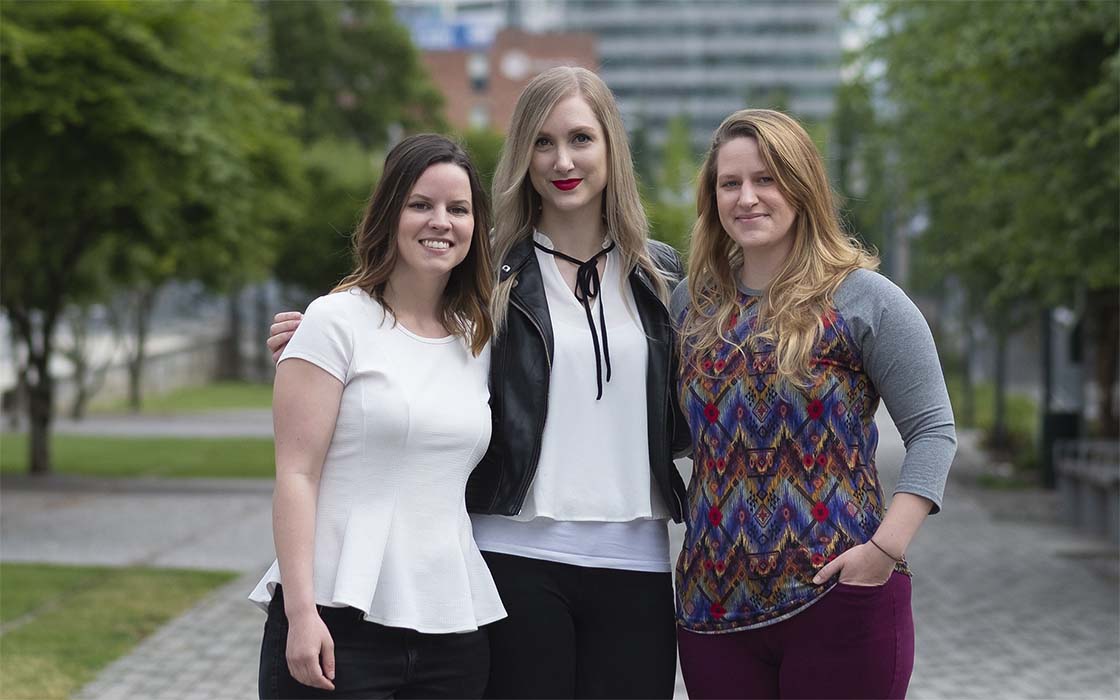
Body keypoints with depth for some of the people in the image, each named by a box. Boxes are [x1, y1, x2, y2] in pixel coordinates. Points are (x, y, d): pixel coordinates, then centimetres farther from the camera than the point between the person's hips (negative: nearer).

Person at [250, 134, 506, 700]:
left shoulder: (479, 340, 13)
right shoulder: (338, 321, -2)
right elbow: (296, 474, -7)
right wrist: (301, 611, -15)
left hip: (452, 630, 5)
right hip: (337, 624, -5)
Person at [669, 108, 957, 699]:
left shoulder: (863, 299, -4)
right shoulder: (691, 303, 9)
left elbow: (932, 432, -6)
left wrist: (885, 549, -16)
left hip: (836, 596, -4)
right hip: (712, 601, 4)